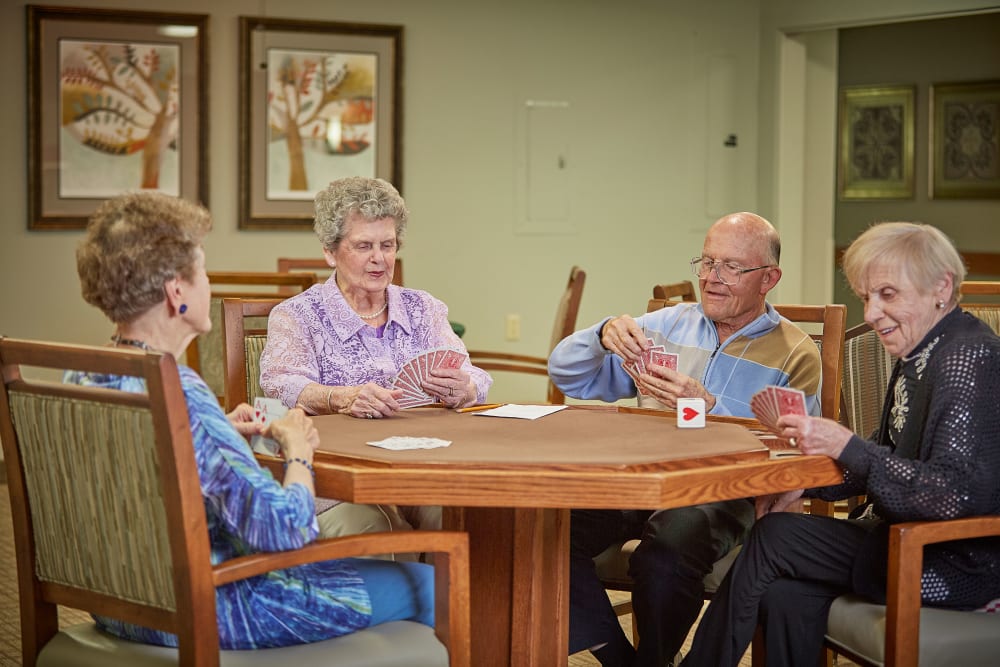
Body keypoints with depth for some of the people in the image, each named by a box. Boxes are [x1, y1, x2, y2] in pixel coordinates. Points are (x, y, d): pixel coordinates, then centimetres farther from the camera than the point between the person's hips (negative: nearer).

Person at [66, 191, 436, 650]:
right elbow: (287, 528, -29)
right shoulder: (177, 396, -29)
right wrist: (297, 450, -10)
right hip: (201, 618, -10)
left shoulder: (80, 377, -1)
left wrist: (222, 431, 11)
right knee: (425, 584, 4)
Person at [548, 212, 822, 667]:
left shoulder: (795, 355, 4)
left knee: (663, 556, -37)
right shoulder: (668, 325, 17)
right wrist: (603, 335, -5)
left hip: (724, 493, -4)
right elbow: (568, 375, 16)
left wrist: (708, 407, -19)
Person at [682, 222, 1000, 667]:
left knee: (774, 537, -14)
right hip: (910, 543, 8)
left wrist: (846, 446, -28)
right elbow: (887, 462, 17)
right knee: (785, 595, -16)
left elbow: (959, 493, -27)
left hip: (961, 565, -8)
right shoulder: (917, 356, 11)